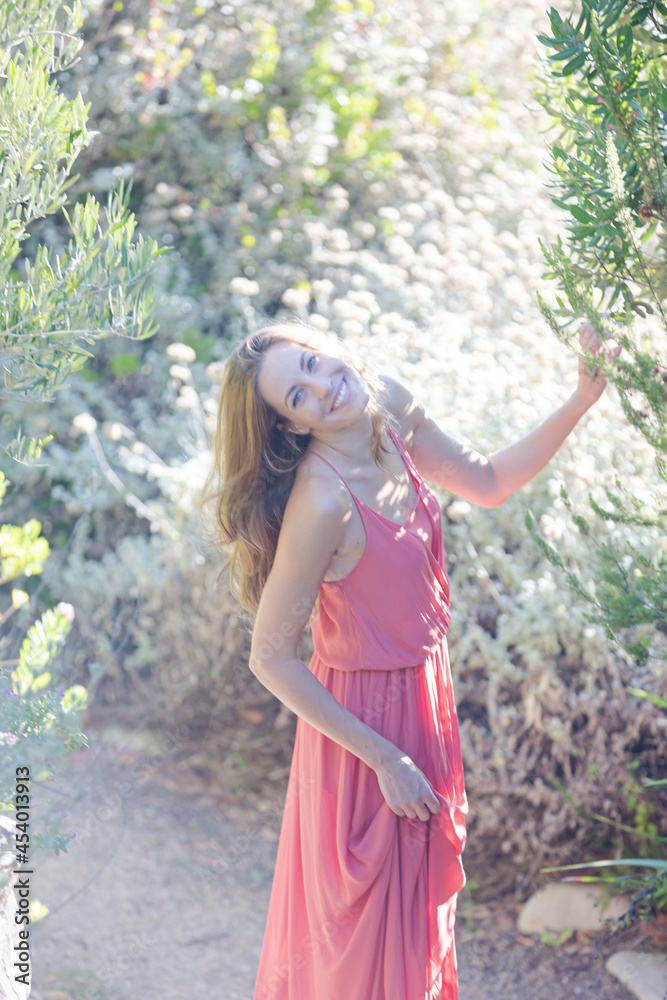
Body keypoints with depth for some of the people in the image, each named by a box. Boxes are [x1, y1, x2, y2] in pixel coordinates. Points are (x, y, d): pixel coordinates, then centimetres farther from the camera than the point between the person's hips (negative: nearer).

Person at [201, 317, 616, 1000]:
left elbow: (487, 483, 11)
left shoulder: (391, 408, -7)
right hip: (367, 712, -7)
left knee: (417, 895, 26)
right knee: (372, 919, 12)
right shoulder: (322, 502, -30)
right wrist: (385, 761, -19)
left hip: (422, 688, 8)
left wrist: (579, 403, 0)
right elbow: (271, 660, -23)